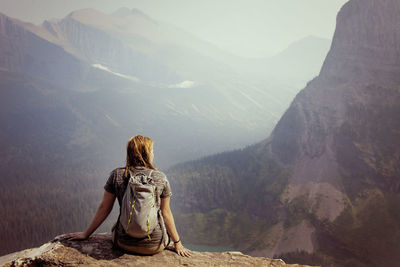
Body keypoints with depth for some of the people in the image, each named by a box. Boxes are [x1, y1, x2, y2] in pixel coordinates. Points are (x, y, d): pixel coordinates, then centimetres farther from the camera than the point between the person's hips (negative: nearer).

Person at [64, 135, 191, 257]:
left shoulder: (116, 175, -6)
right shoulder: (161, 178, -8)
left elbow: (104, 208, 0)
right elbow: (165, 213, -2)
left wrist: (86, 234, 14)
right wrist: (177, 242, 10)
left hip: (124, 243, 2)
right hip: (155, 246, -1)